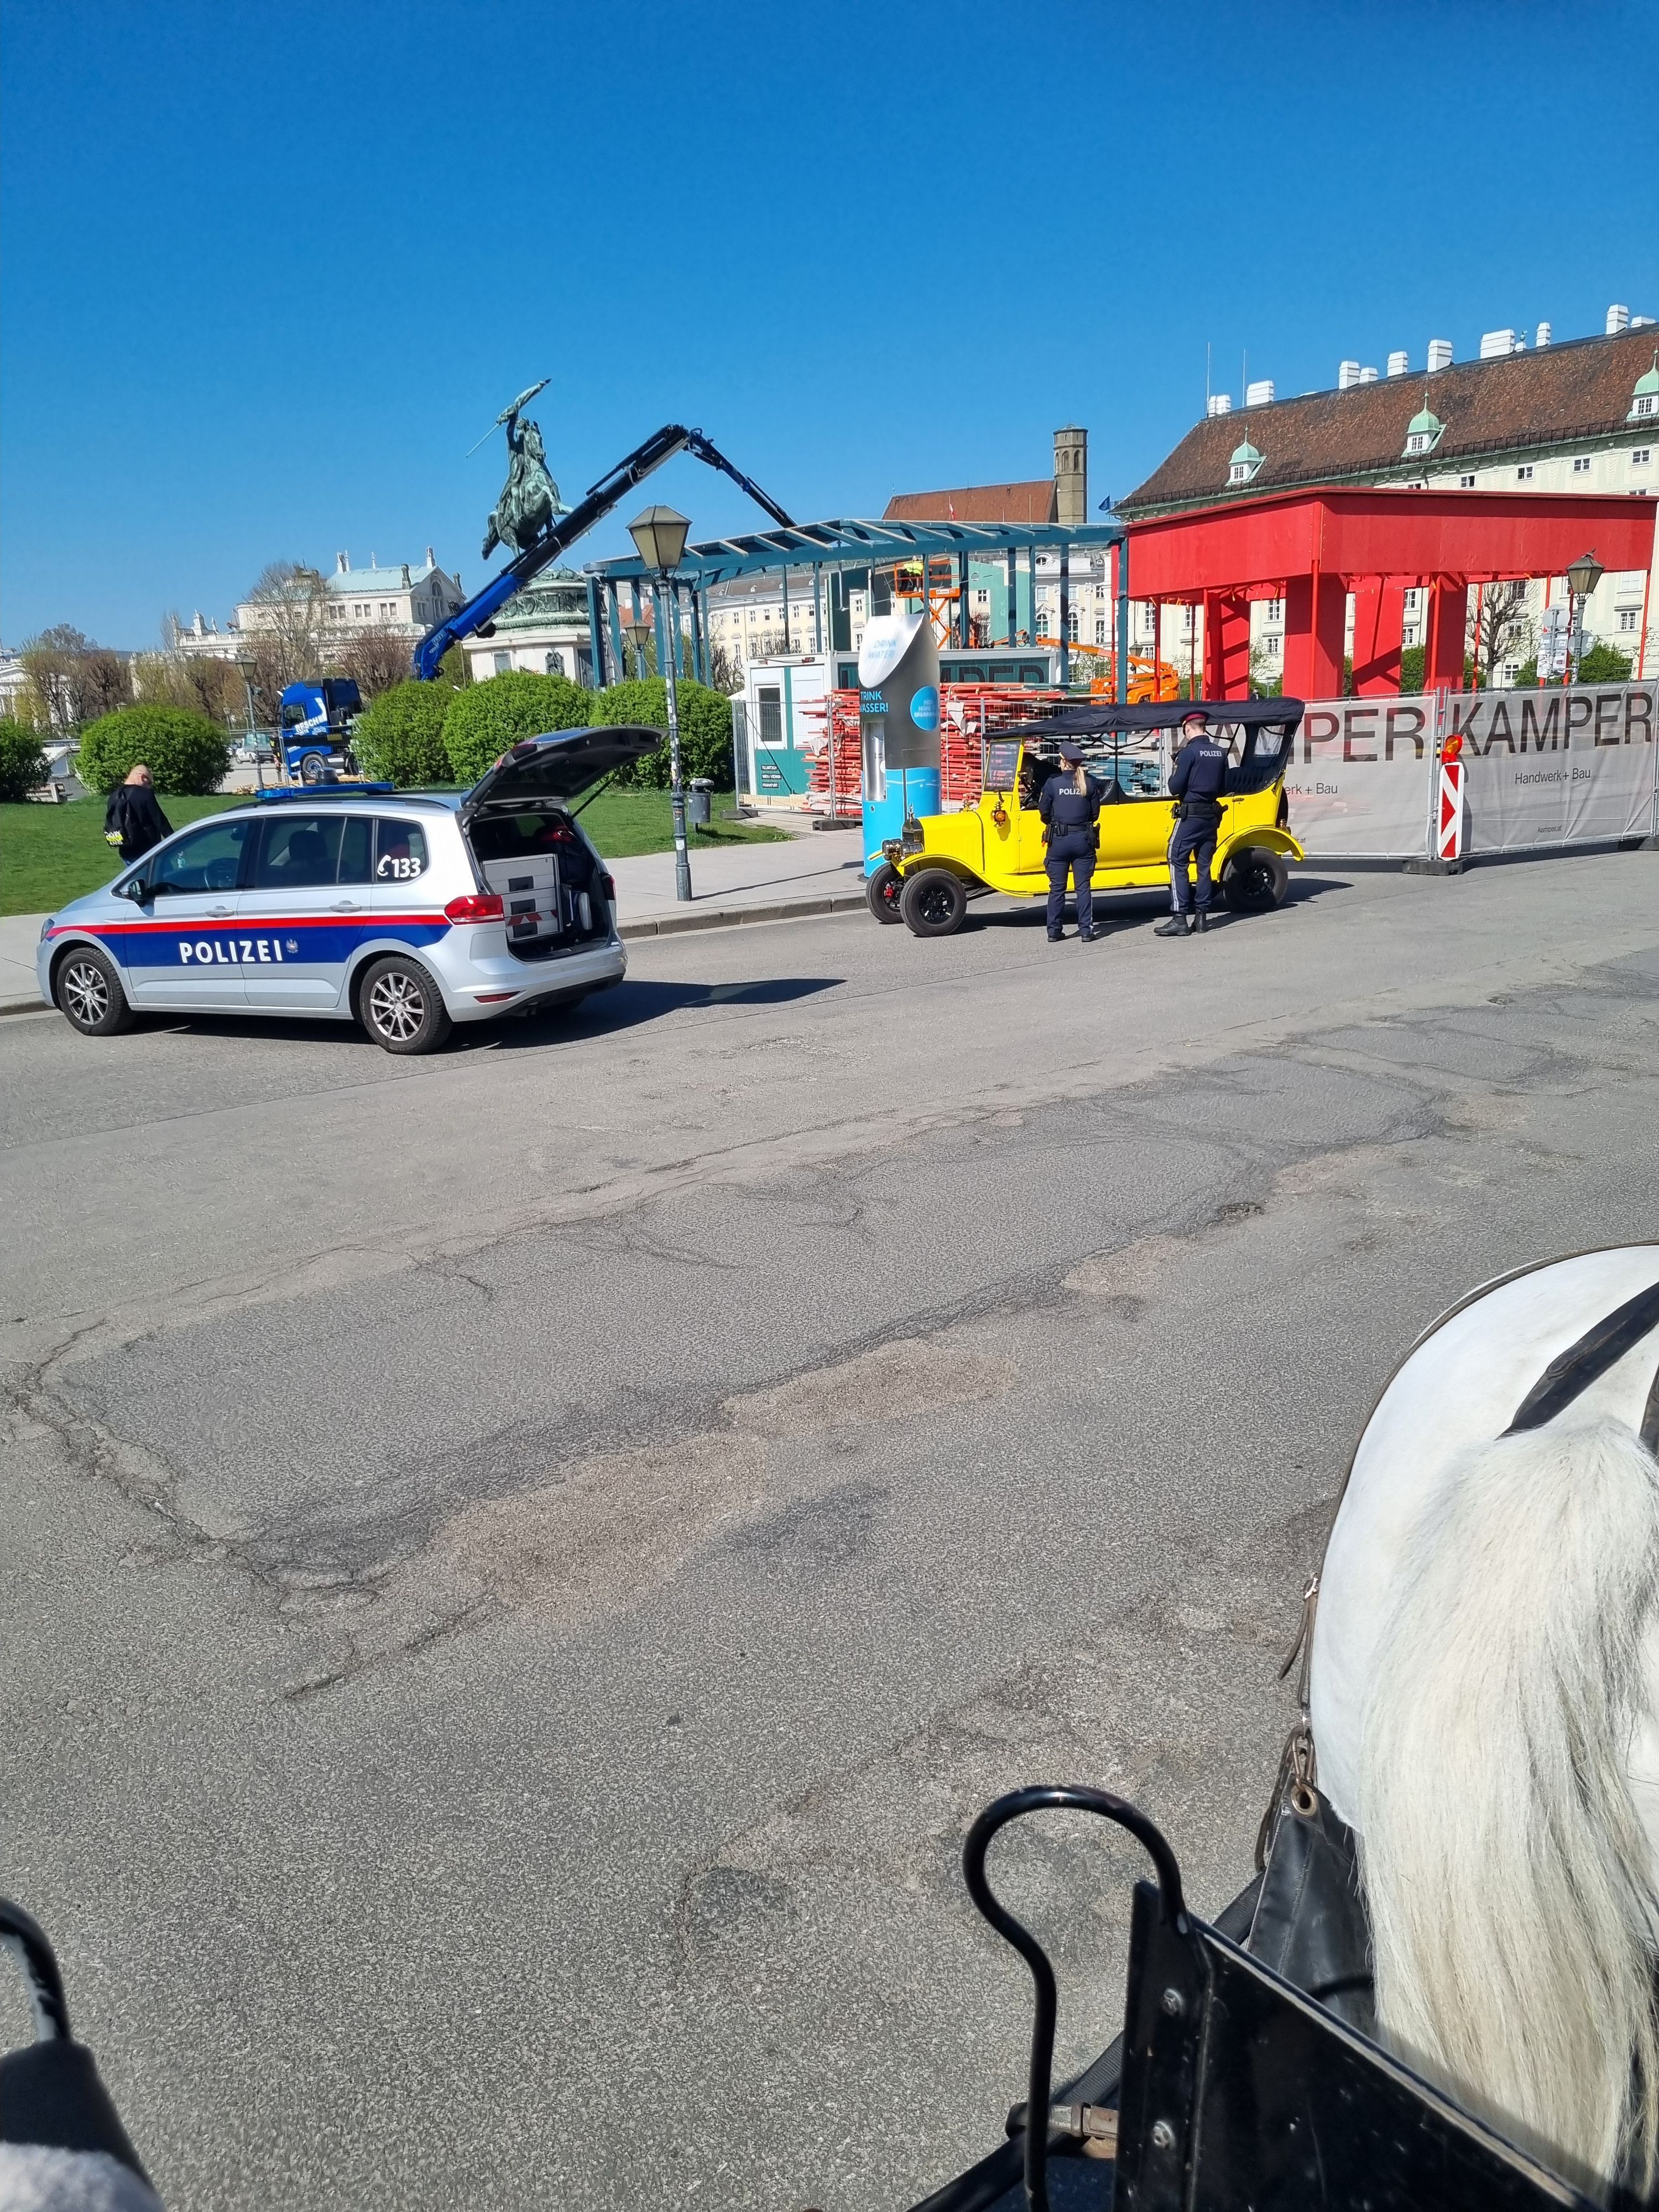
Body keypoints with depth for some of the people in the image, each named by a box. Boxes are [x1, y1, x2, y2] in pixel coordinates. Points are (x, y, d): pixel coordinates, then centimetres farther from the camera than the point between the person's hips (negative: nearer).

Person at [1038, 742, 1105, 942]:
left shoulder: (1053, 783, -7)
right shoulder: (1090, 783, -2)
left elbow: (1044, 811, -1)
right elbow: (1095, 812, 3)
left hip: (1059, 841, -1)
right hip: (1083, 840, 1)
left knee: (1057, 888, 8)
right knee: (1083, 887, 6)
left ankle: (1054, 931, 10)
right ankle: (1086, 930, 4)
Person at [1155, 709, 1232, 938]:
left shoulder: (1189, 752, -12)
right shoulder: (1221, 753, 7)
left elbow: (1175, 787, -13)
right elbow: (1224, 787, 13)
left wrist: (1174, 773, 6)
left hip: (1190, 815, -7)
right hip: (1212, 816, 7)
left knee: (1177, 863, -4)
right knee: (1205, 866, 11)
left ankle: (1180, 919, -11)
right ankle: (1202, 917, 12)